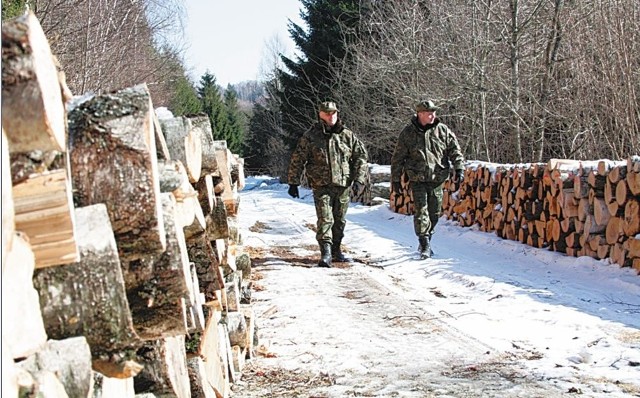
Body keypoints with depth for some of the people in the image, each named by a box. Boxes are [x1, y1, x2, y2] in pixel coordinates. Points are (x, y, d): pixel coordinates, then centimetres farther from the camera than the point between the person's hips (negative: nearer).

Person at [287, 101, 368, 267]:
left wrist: (358, 178, 2)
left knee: (339, 220, 12)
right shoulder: (310, 137, -2)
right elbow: (297, 160, 1)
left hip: (342, 185, 3)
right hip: (321, 186, -3)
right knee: (325, 219, -13)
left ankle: (336, 250, 25)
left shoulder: (347, 136, 5)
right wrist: (293, 183, -2)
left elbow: (361, 156, 12)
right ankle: (326, 253, -14)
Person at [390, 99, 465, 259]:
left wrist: (459, 168, -8)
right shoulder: (408, 133, -1)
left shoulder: (443, 130, 3)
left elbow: (455, 150, 5)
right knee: (421, 211, -9)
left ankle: (426, 242, 25)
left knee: (434, 213, 8)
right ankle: (424, 245, -6)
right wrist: (395, 180, 4)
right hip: (417, 180, -2)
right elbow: (397, 157, 4)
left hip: (437, 179, 2)